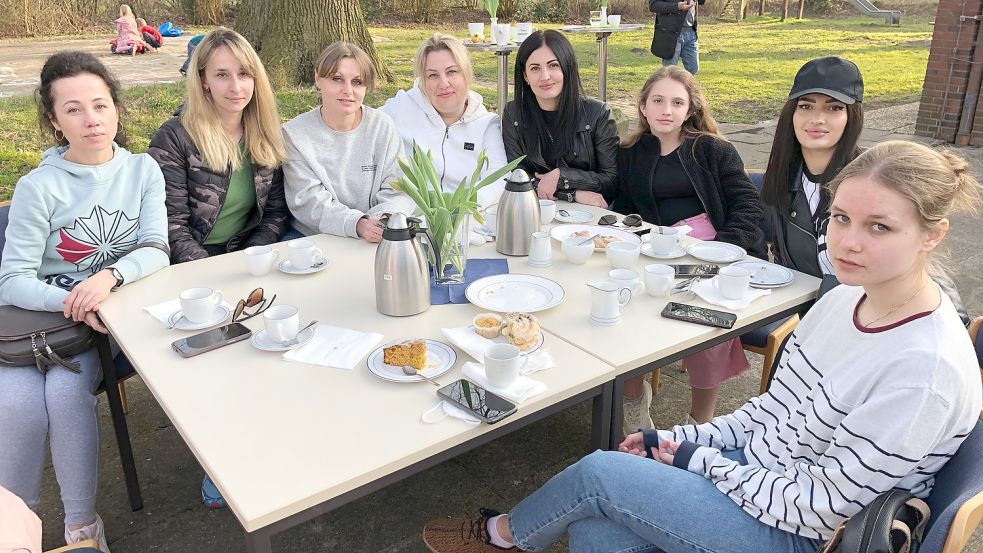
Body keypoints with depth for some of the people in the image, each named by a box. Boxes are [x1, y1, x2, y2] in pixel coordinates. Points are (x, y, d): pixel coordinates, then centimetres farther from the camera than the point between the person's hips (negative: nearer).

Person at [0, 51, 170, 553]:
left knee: (66, 391, -26)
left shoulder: (142, 170, 0)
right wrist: (69, 301, -29)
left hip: (111, 315, 0)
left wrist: (109, 277, -26)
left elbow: (156, 251, -6)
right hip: (42, 315, 0)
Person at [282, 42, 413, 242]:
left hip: (375, 242, 0)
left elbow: (397, 192, -1)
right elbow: (309, 202, -10)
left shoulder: (383, 127, 3)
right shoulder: (295, 134, -1)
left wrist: (382, 222, -23)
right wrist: (358, 224, -27)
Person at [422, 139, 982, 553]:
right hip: (756, 469, 7)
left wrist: (695, 459, -13)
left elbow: (818, 507, -22)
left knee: (600, 471, -12)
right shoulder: (846, 299, -1)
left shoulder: (926, 371, -27)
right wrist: (674, 440, 1)